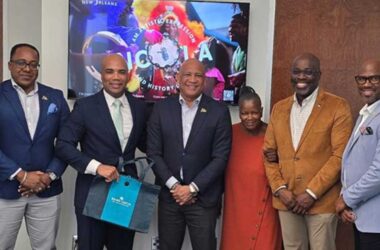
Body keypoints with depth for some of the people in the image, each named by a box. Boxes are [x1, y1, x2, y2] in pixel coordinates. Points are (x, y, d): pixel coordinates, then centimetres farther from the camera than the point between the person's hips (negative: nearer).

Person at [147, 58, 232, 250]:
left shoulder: (219, 111, -4)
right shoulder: (161, 108, 1)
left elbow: (220, 157, -7)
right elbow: (153, 153, -1)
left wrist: (193, 188, -12)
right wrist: (174, 185, -10)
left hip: (203, 198, -1)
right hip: (169, 196, 2)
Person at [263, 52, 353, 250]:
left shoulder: (338, 107, -5)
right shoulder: (279, 108, 9)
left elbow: (340, 156, -11)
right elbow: (268, 152, 9)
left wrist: (311, 193, -14)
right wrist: (279, 188, -3)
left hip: (322, 201, -4)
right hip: (286, 200, 4)